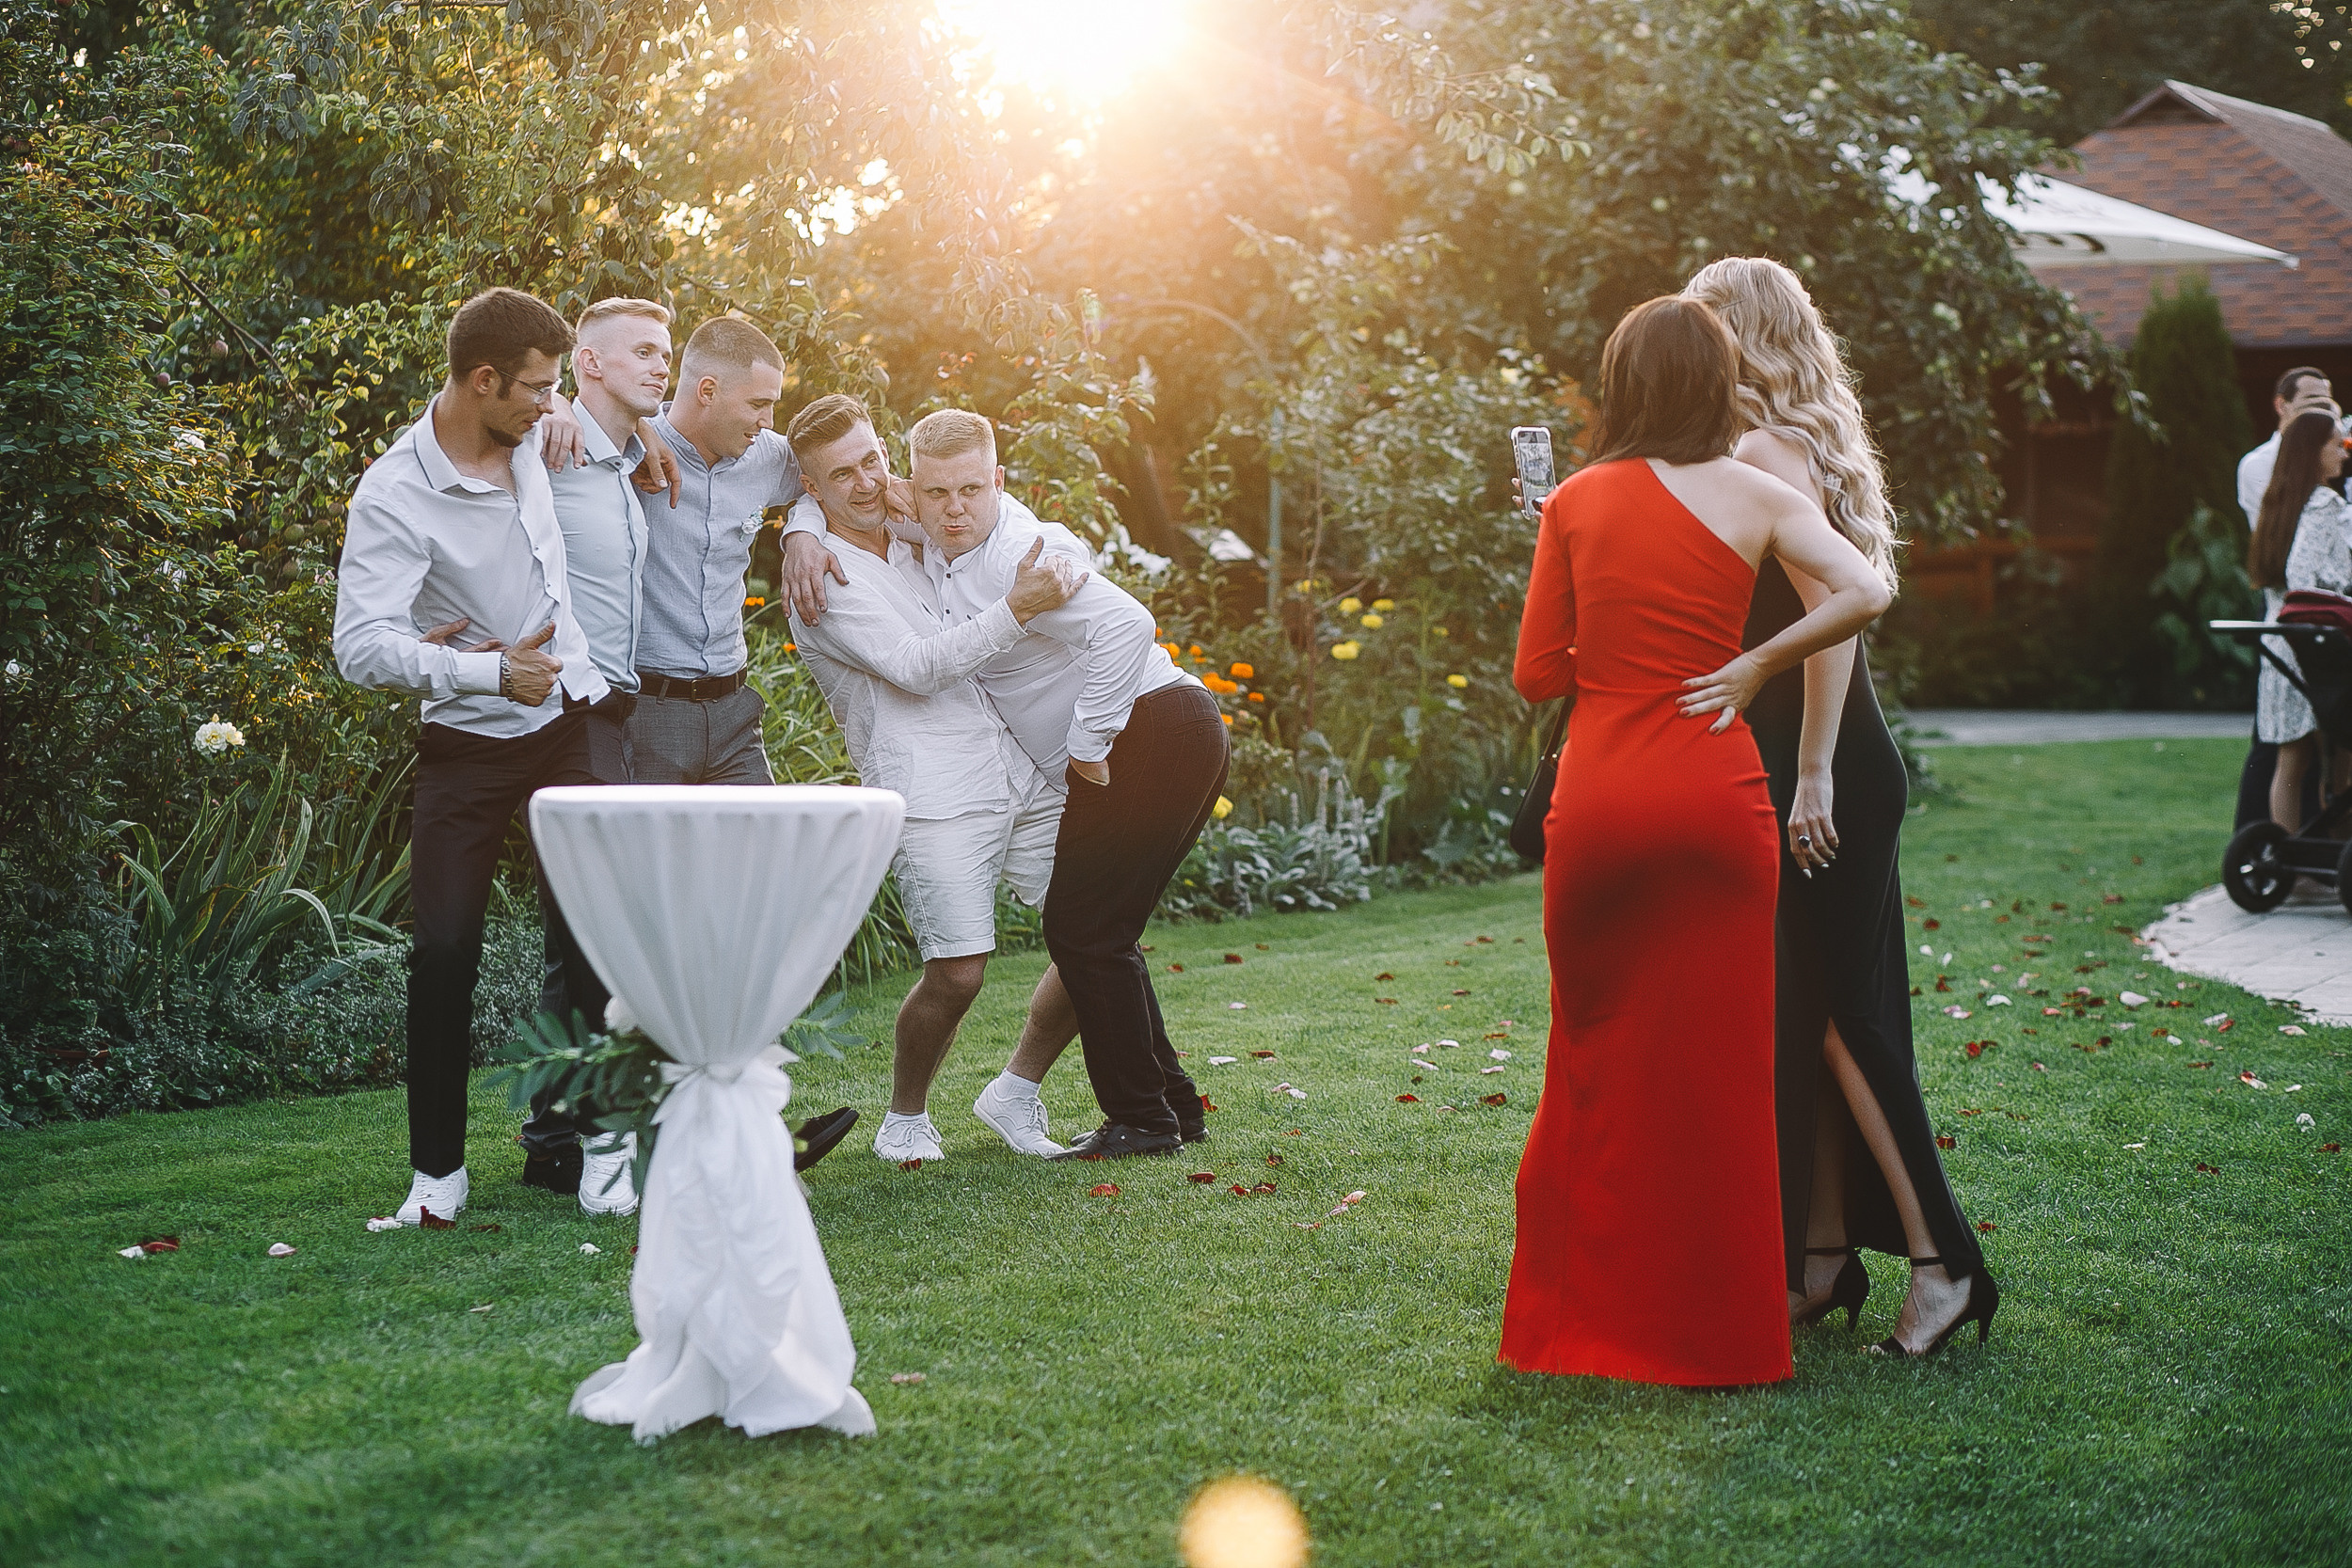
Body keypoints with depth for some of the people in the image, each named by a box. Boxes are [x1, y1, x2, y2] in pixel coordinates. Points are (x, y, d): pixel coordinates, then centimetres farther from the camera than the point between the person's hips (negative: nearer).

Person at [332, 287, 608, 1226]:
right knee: (445, 950, -7)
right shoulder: (395, 496, -18)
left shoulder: (529, 437, 1)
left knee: (590, 938, 0)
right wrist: (489, 670, -34)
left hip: (570, 723, 5)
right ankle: (438, 1169, 8)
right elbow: (360, 648, -27)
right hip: (471, 746, -4)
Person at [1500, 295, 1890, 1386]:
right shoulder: (1755, 497, 2)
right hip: (1713, 796, 0)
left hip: (1597, 803, 1)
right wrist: (1755, 663, 0)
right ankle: (1714, 1329, 14)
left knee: (1599, 1061, 12)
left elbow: (1536, 675, 4)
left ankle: (1584, 1315, 18)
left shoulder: (1577, 502, 3)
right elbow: (1864, 593, -11)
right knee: (1715, 1069, 7)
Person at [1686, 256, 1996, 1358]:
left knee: (1834, 1015, -5)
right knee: (1807, 1017, 11)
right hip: (1813, 771, 9)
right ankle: (1823, 1262, 17)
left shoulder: (1766, 453, -14)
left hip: (1824, 778, -9)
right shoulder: (1794, 448, 16)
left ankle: (1938, 1258, 1)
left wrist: (1813, 773, -24)